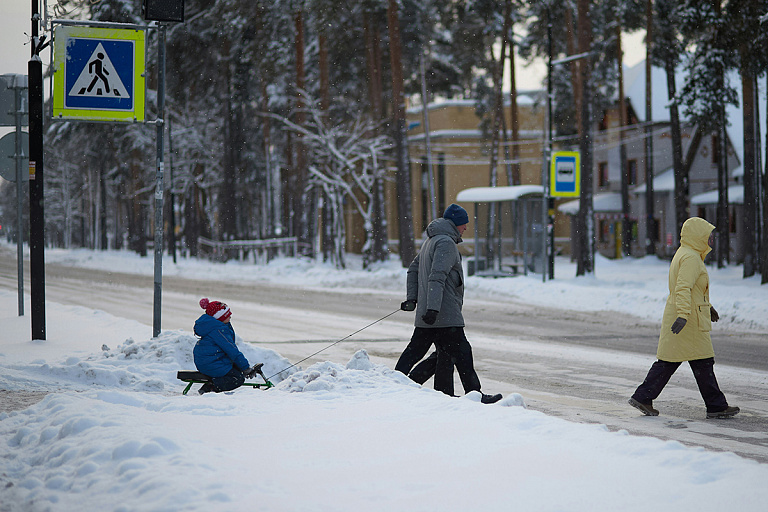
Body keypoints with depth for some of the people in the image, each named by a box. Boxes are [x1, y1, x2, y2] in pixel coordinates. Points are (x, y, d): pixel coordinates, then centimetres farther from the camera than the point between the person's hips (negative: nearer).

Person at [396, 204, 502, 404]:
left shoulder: (430, 241, 21)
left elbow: (413, 269, 26)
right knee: (461, 351, -6)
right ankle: (474, 394, -4)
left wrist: (412, 298, 21)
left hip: (427, 313, 10)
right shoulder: (446, 243, -13)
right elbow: (437, 277, -23)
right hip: (446, 313, -10)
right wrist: (433, 308, -29)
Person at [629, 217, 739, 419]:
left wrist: (707, 306, 35)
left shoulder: (684, 254, 17)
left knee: (668, 361, 10)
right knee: (703, 362, -2)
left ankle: (642, 397, 9)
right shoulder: (691, 258, -16)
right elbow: (683, 288, -28)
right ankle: (716, 406, 5)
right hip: (690, 321, -10)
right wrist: (684, 314, -37)